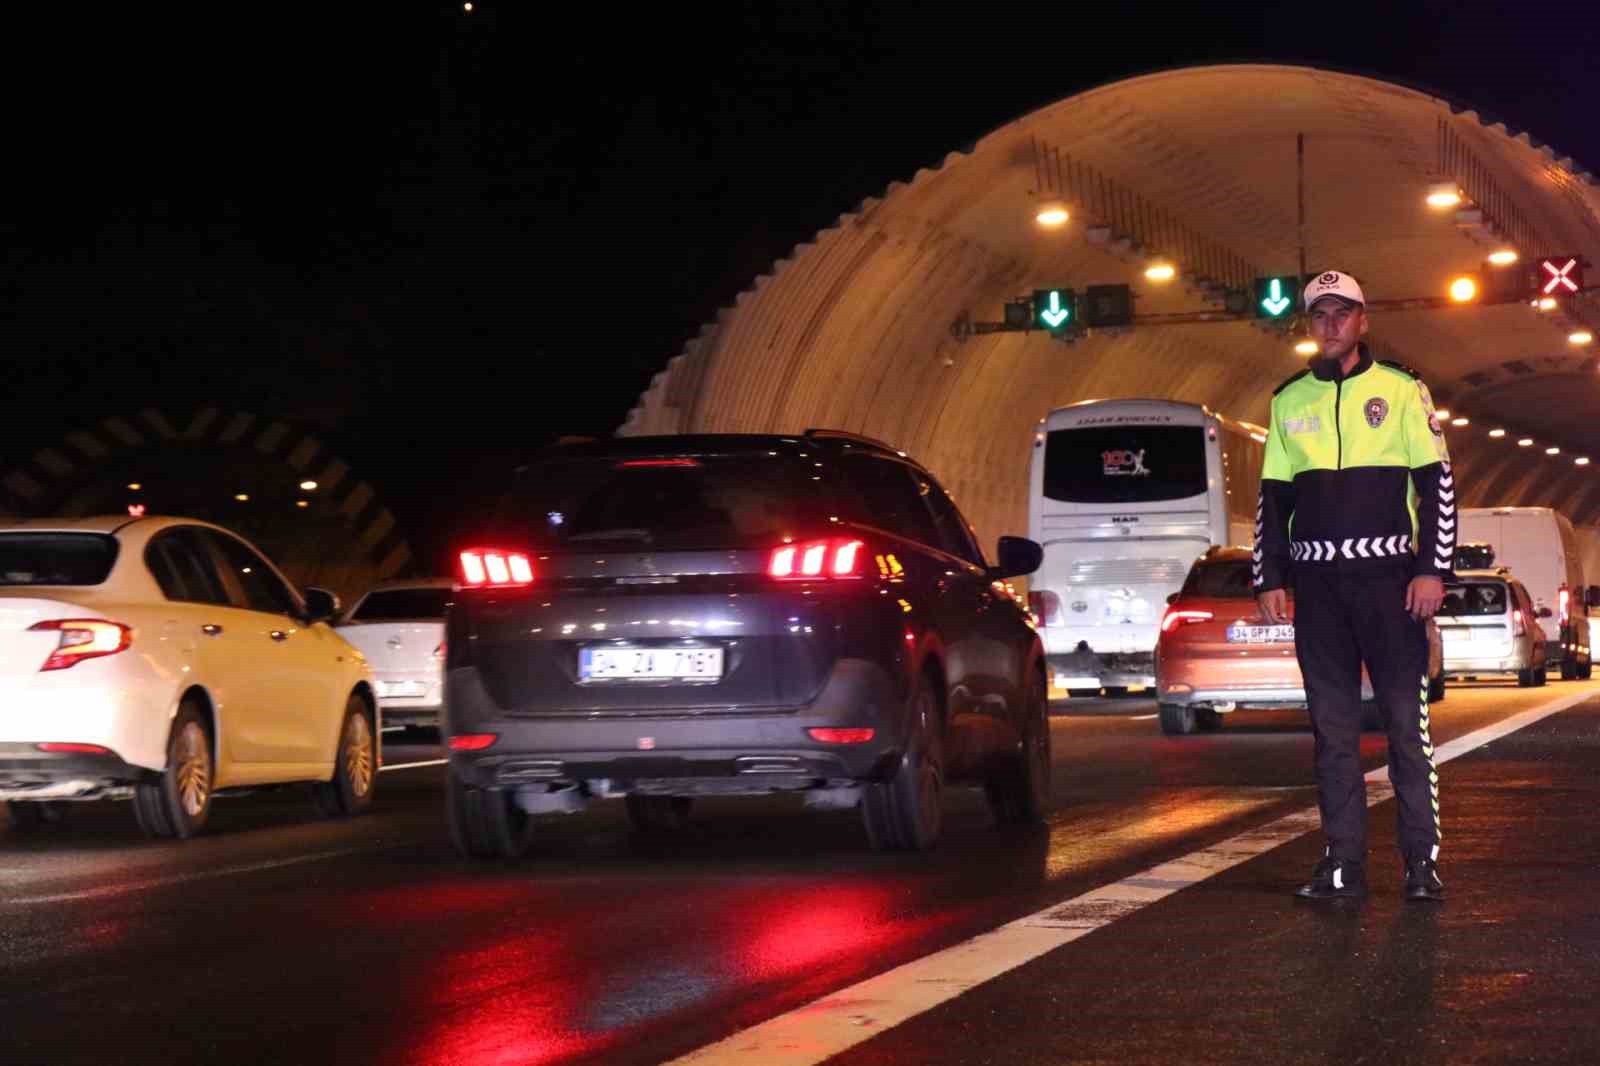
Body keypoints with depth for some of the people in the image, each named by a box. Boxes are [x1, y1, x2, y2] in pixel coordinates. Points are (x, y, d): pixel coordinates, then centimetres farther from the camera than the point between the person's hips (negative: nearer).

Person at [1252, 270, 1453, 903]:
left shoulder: (1400, 389, 4)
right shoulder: (1289, 400, 13)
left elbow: (1437, 483, 2)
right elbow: (1273, 496, 15)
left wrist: (1433, 569, -6)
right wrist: (1268, 580, 8)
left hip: (1388, 575, -3)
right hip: (1316, 578, 3)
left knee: (1406, 719, -5)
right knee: (1331, 725, 4)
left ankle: (1422, 860, -1)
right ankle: (1343, 862, 6)